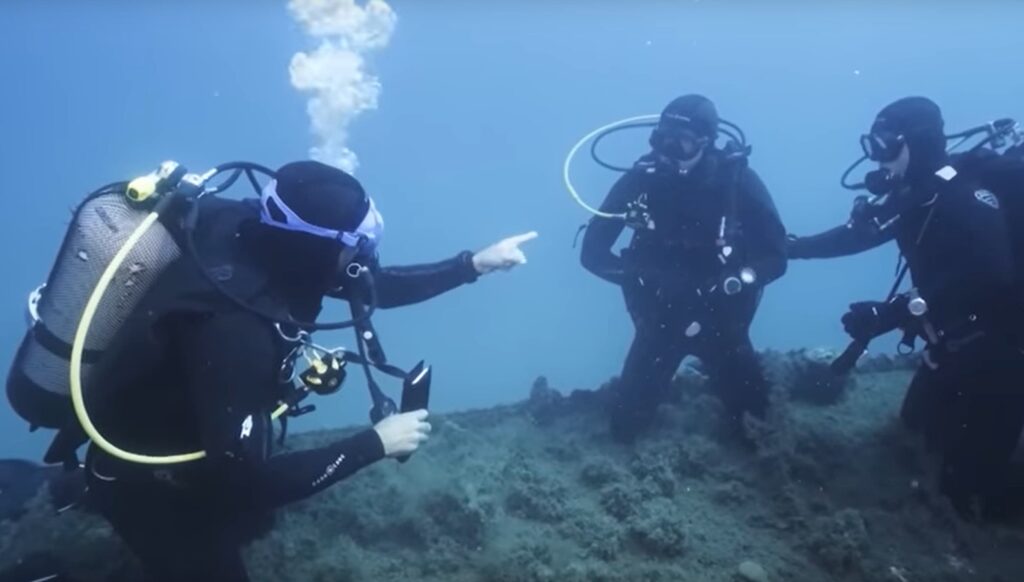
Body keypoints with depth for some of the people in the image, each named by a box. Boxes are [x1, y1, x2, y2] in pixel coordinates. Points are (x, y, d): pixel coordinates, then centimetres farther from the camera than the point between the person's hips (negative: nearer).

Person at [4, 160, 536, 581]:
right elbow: (250, 480, -34)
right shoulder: (234, 328, -40)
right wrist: (376, 443, -28)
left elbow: (372, 287, -1)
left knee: (249, 521, 27)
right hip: (147, 477, -8)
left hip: (192, 442, 8)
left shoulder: (260, 237, -16)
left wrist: (474, 264, -4)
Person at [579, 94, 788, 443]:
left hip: (720, 320, 0)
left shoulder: (737, 180, -16)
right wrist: (643, 277, -24)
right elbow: (593, 253, -11)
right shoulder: (641, 179, -14)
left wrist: (729, 283, -29)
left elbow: (775, 257, -14)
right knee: (625, 428, 0)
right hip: (660, 319, 1)